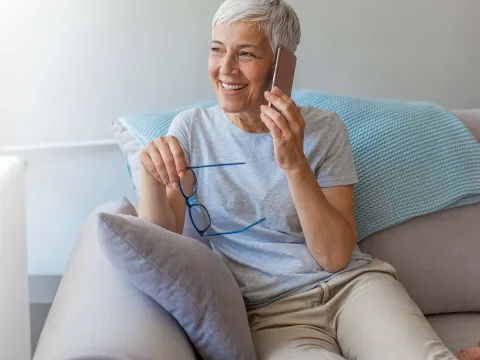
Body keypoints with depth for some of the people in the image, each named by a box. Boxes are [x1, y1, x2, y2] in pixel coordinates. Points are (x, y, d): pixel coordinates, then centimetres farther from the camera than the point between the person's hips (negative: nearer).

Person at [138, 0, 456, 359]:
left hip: (352, 285, 0)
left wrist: (295, 164, -19)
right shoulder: (191, 128, 4)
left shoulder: (323, 129, 0)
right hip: (272, 313, 1)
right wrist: (152, 174, -20)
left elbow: (334, 257, -7)